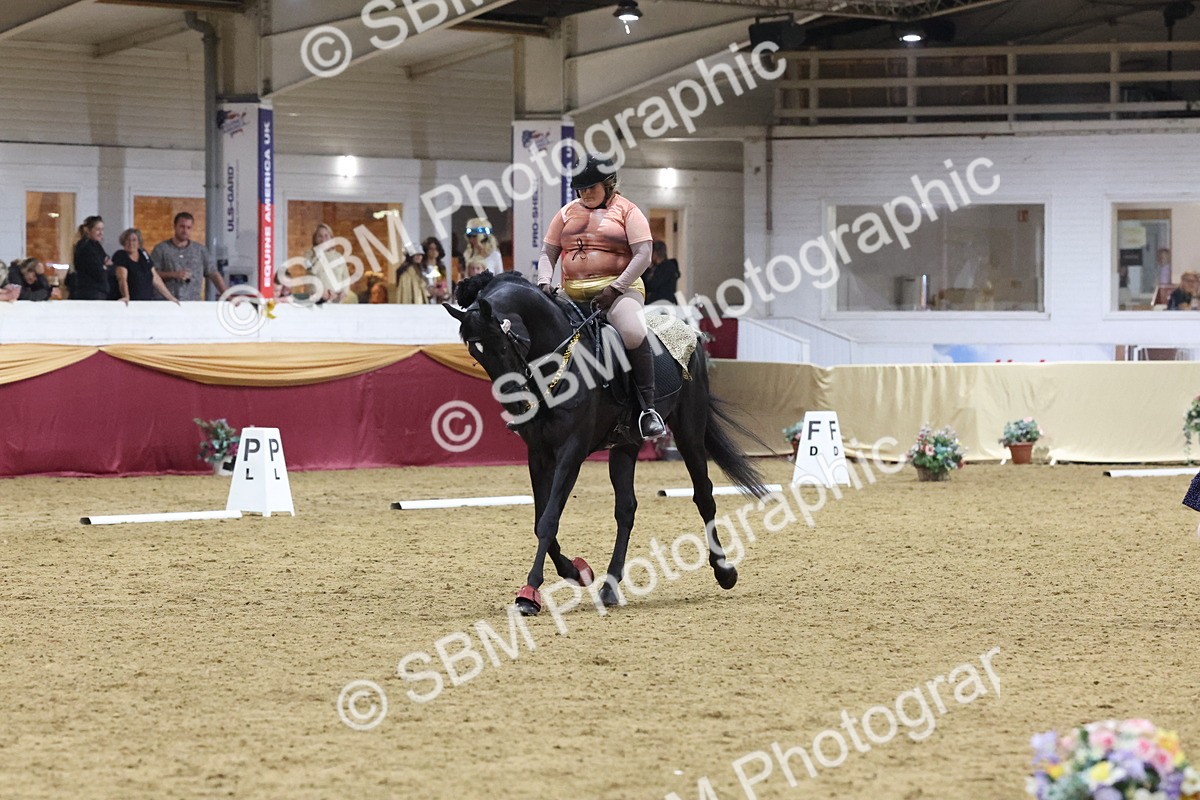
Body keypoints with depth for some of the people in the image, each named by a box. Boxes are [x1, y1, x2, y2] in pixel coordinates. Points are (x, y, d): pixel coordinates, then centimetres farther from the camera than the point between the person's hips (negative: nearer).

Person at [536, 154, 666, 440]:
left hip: (619, 289, -6)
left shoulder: (626, 210, 2)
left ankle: (648, 408, -29)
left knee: (633, 333, -34)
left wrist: (615, 288, -19)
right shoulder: (568, 212, 15)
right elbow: (548, 253, 16)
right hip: (572, 295, 6)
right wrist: (545, 281, -5)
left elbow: (643, 255, -8)